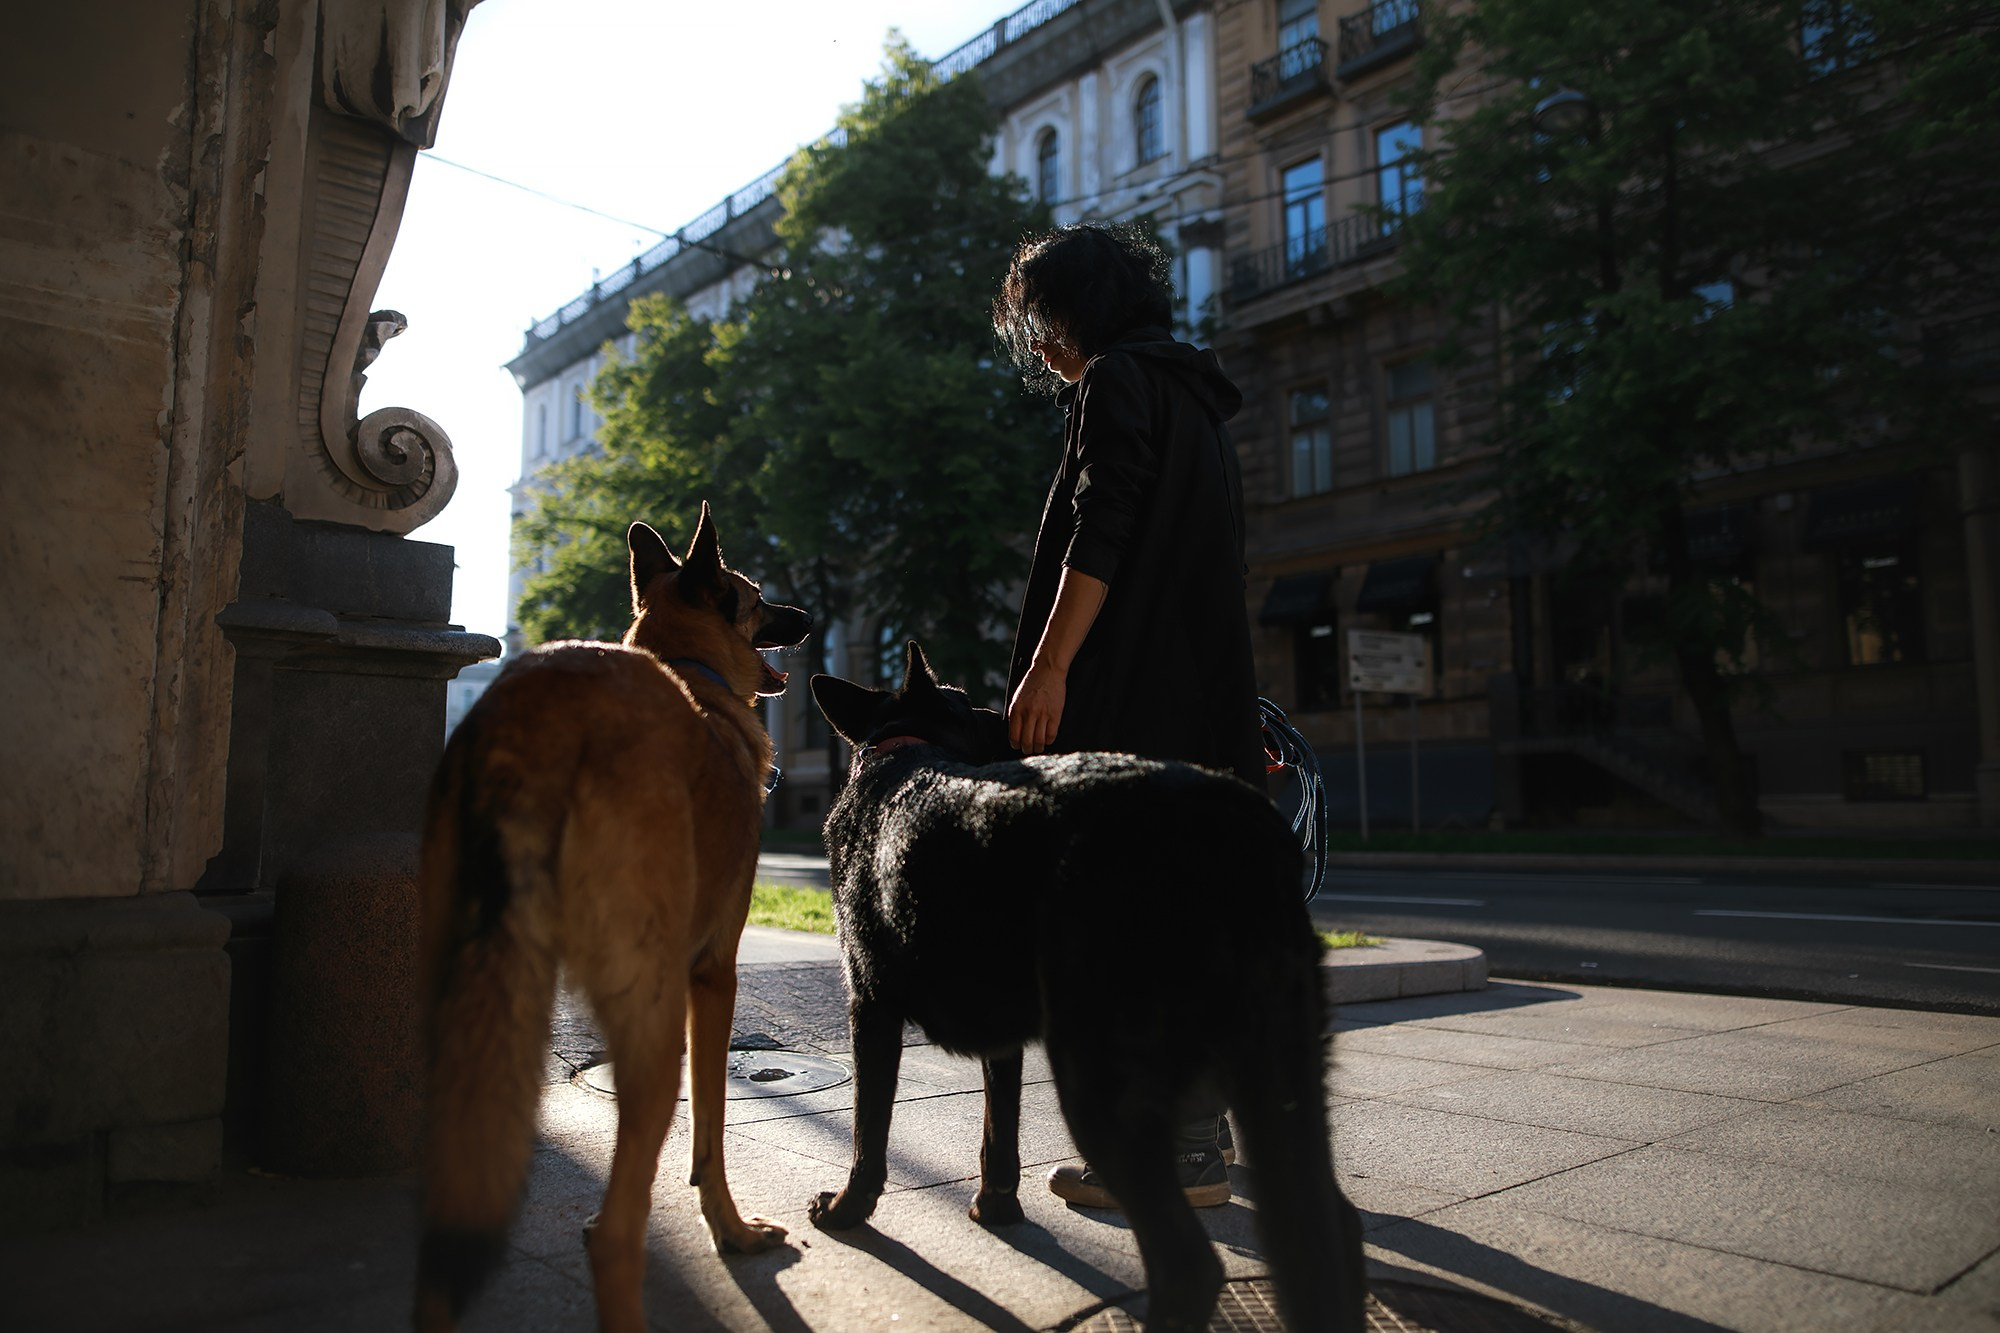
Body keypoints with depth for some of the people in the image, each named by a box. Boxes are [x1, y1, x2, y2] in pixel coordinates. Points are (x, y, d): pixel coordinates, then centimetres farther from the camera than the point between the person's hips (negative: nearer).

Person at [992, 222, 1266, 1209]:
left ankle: (1177, 1153, -4)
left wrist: (1051, 665, -20)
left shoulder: (1118, 381, -3)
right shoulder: (1195, 399, 26)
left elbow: (1100, 538, -17)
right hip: (1204, 698, 10)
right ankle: (1199, 1125, 22)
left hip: (1132, 702, -10)